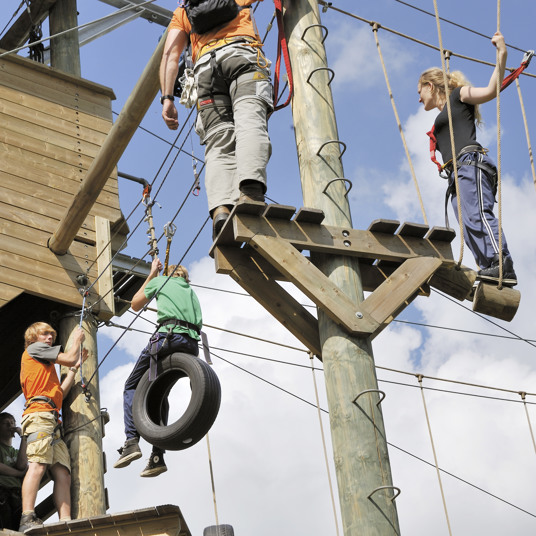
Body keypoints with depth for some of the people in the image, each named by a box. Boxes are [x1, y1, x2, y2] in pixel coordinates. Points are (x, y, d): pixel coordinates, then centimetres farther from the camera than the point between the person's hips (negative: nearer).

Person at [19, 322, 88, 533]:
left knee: (62, 473, -5)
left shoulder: (44, 368, 36)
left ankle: (66, 523, -17)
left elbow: (60, 392, 28)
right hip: (40, 413, -9)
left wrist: (75, 367, 32)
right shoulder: (34, 349, 12)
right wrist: (77, 339, 24)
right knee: (38, 464, -24)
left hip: (52, 422, 9)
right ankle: (27, 520, -36)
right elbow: (69, 358, 6)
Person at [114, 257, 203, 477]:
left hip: (168, 336, -5)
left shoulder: (160, 281, 18)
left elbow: (135, 304, 29)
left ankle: (132, 441, -14)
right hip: (192, 344, 5)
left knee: (132, 387, 7)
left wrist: (151, 275, 35)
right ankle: (158, 456, 6)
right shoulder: (191, 291, 31)